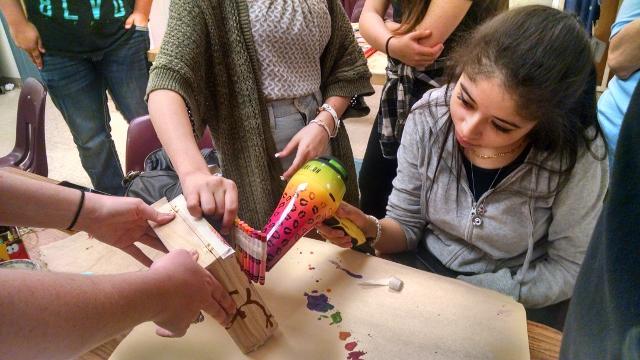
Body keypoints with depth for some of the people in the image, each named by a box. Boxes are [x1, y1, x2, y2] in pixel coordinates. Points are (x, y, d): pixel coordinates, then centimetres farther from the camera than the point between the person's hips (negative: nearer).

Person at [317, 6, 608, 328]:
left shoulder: (577, 156, -20)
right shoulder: (428, 117, -15)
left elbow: (569, 269, -7)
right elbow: (407, 225, -4)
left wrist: (467, 292, -14)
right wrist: (372, 230, -24)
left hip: (514, 302, -1)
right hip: (421, 273, 1)